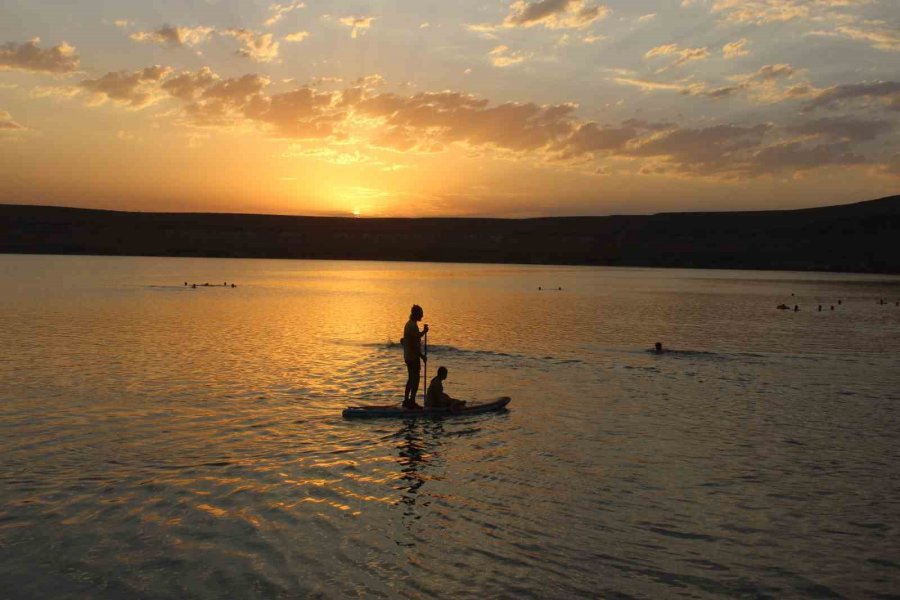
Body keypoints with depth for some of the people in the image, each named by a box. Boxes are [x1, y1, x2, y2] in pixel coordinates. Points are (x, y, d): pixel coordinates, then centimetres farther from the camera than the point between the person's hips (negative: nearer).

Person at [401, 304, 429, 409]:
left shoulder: (409, 324, 13)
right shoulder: (413, 326, -19)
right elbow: (413, 344, -23)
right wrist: (421, 355, -17)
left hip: (408, 356, 10)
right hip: (413, 357, -10)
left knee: (411, 379, 17)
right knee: (415, 380, -4)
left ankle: (406, 400, 22)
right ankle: (411, 402, -2)